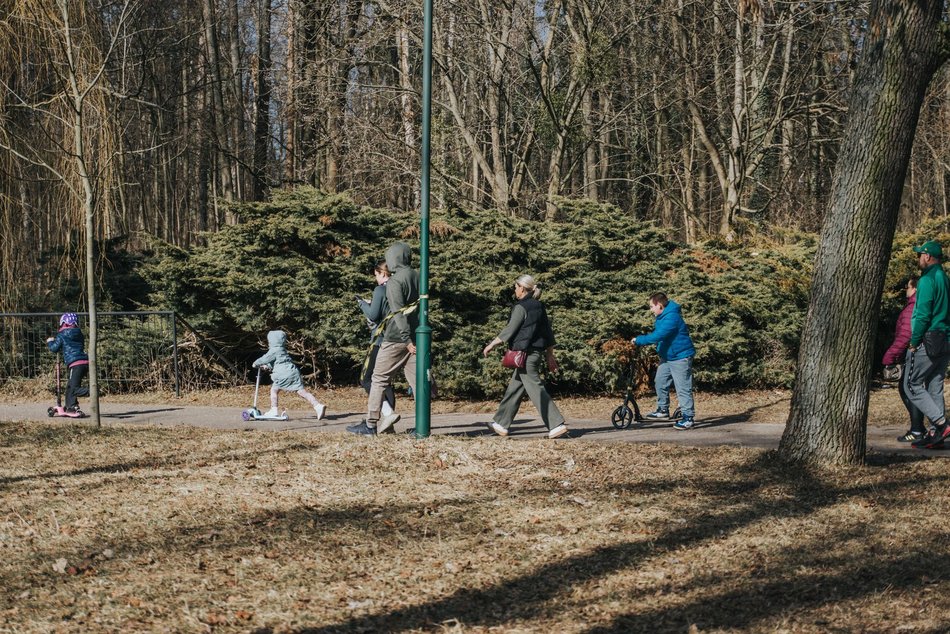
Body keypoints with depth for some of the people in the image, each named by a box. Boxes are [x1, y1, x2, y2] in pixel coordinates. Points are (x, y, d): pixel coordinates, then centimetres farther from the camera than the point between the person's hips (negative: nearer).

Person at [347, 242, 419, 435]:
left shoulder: (394, 281, -11)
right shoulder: (418, 277, 9)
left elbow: (399, 312, -18)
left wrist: (407, 339, -19)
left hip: (396, 339, -6)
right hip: (415, 337, 6)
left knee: (379, 380, 3)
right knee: (417, 380, 5)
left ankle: (371, 424, 4)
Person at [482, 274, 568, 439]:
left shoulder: (521, 307, -13)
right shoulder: (539, 306, 11)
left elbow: (509, 331, -14)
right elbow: (548, 333, 14)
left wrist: (492, 345, -4)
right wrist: (550, 356, 19)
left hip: (525, 354, -9)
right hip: (537, 352, 9)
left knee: (536, 389, -9)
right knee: (514, 389, 16)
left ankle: (557, 425, -13)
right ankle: (501, 424, 23)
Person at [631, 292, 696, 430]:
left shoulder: (671, 317, -26)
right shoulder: (661, 317, 8)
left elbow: (657, 336, -32)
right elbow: (657, 334, 19)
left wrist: (639, 340, -24)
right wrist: (640, 340, 6)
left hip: (680, 357, -10)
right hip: (667, 357, 10)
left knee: (683, 388, -8)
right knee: (660, 382, 15)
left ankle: (688, 418, -5)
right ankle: (663, 409, 30)